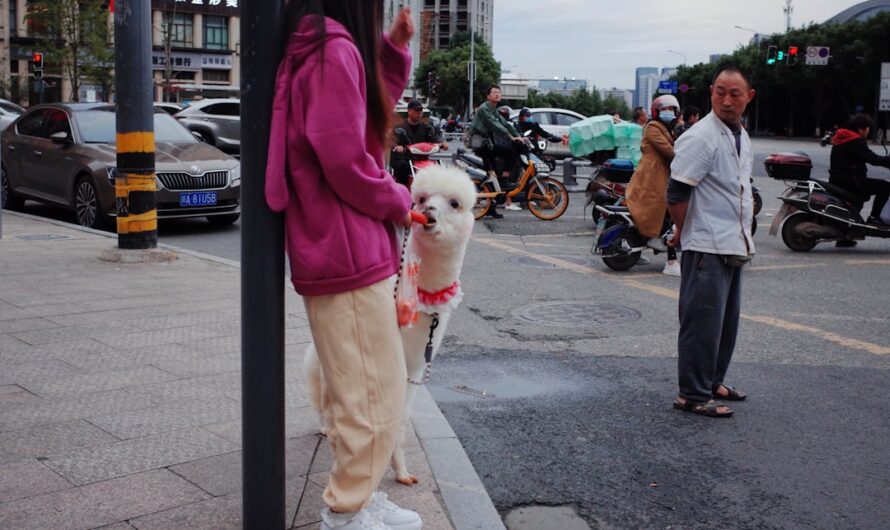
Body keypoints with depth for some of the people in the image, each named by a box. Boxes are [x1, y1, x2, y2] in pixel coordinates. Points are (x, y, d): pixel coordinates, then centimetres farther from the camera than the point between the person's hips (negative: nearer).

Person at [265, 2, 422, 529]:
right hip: (349, 253, -11)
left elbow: (370, 116, 23)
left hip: (341, 250, 11)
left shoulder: (316, 50, 15)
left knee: (362, 387, 20)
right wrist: (400, 200, -6)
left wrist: (395, 49, 13)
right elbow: (345, 159, -22)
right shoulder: (335, 50, -17)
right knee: (375, 391, -1)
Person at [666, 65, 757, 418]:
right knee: (703, 321, -5)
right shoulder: (701, 137, -16)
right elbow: (676, 193, -18)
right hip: (707, 247, -9)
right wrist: (685, 232, -8)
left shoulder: (742, 137, 13)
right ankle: (693, 395, 4)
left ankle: (712, 382, 30)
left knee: (726, 320, 17)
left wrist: (744, 233, 16)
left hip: (735, 246, 9)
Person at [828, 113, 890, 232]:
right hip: (849, 180, -10)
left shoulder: (841, 138, 17)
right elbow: (872, 159, -23)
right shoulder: (856, 141, -14)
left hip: (835, 180, 10)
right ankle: (874, 217, -12)